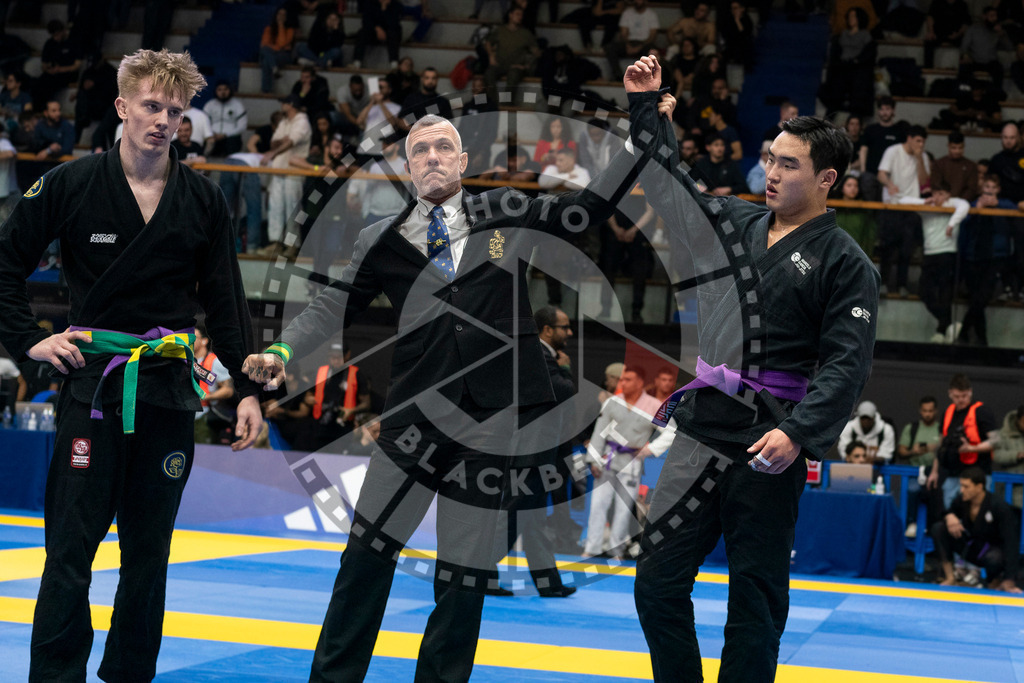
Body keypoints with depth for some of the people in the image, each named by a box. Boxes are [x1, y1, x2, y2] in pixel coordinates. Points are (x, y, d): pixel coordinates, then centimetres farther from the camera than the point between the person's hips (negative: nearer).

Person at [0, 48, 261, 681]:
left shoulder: (204, 201, 5)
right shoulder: (70, 185, -2)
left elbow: (226, 302, 9)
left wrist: (249, 389, 5)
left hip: (170, 391, 3)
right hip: (91, 385, -2)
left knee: (149, 552, 9)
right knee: (71, 550, -4)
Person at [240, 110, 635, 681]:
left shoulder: (504, 214, 8)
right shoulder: (383, 241, 7)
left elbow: (594, 204, 10)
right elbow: (333, 308, 2)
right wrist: (282, 353, -15)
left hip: (495, 420, 0)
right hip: (417, 417, 0)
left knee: (468, 570, 4)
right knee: (370, 549, 0)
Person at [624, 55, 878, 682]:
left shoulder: (845, 263, -5)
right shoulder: (736, 223, 12)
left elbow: (847, 365, -11)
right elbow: (670, 184, 25)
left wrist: (797, 433, -22)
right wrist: (647, 108, 18)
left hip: (770, 446, -5)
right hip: (702, 431, 6)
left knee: (755, 602, 3)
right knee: (658, 583, 5)